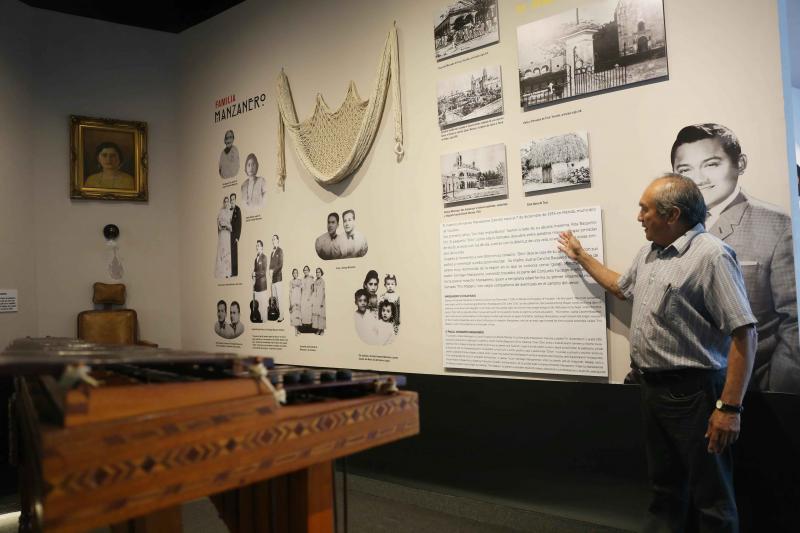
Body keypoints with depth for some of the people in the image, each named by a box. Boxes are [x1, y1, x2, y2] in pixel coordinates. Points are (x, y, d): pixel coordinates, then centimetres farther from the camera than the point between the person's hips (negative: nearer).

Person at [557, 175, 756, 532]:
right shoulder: (649, 253, 10)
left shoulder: (711, 255, -18)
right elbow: (621, 287, 32)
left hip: (693, 392, -8)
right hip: (652, 386, 8)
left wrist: (729, 407, -23)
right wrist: (581, 256, 31)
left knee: (710, 496, 5)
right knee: (665, 486, 21)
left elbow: (743, 333, -22)